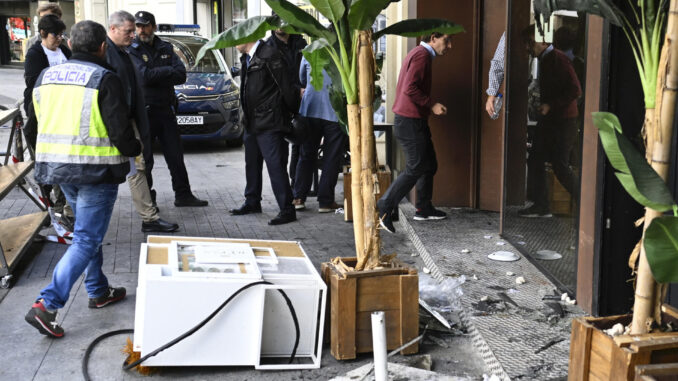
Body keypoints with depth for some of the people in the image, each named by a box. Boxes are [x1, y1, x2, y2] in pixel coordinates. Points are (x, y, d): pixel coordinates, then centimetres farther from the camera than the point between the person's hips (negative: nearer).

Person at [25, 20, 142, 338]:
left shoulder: (46, 76, 9)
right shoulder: (105, 79, -12)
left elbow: (41, 121, 16)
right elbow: (120, 130, -12)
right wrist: (135, 149, 8)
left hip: (56, 165, 7)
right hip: (95, 169, -7)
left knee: (87, 231, 23)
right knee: (87, 240, -2)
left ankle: (98, 291, 32)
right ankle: (47, 305, -9)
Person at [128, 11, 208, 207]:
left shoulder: (166, 48, 11)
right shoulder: (132, 50, -3)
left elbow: (181, 75, -3)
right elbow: (144, 76, -19)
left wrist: (155, 76, -14)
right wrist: (168, 71, -9)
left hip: (166, 109, 4)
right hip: (144, 111, -4)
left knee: (176, 155, 8)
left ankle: (183, 195, 17)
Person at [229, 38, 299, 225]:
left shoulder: (269, 55, -15)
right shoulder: (247, 58, 14)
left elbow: (286, 87, -13)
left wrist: (292, 111, -6)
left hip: (269, 124, -10)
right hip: (252, 123, 10)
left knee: (276, 165, -8)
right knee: (252, 164, 18)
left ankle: (287, 210, -3)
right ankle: (252, 202, 33)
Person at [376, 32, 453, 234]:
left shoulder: (419, 54, 18)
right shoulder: (422, 55, -15)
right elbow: (410, 88, -26)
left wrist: (431, 106, 13)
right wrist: (432, 105, -18)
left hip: (414, 121, 11)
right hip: (410, 122, -11)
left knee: (429, 164, 16)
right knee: (415, 169, -8)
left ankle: (424, 209, 25)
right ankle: (384, 207, -5)